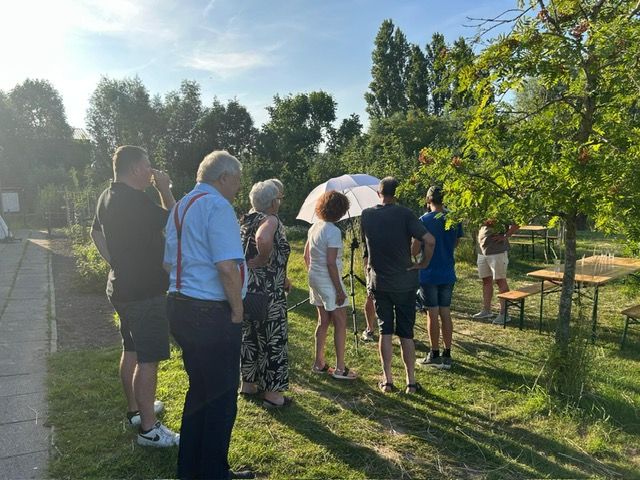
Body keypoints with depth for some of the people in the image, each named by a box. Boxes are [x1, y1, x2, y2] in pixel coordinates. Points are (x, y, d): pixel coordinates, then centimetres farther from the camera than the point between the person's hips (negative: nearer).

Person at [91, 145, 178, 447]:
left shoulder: (107, 197, 9)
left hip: (121, 287, 10)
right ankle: (148, 429, 6)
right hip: (145, 292, -10)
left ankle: (135, 409, 36)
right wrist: (164, 189, -7)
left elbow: (96, 233, 22)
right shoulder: (136, 200, -22)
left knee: (131, 351, 20)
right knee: (148, 359, -3)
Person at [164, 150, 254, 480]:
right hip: (211, 314, -10)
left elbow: (170, 263, 20)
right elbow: (227, 267, -24)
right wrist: (237, 309, -12)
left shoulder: (180, 207, 15)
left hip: (180, 306, 10)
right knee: (222, 397, 6)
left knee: (199, 389, 22)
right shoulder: (217, 206, -15)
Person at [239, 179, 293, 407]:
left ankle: (248, 382, 33)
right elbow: (263, 239, -40)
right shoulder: (270, 220, -15)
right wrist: (264, 260, -20)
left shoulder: (246, 219, 11)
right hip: (267, 291, -8)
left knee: (249, 335, 20)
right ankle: (272, 393, 13)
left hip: (245, 286, 8)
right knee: (273, 339, 3)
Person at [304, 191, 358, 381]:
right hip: (328, 281, -9)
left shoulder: (314, 227, 8)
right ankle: (340, 368, 8)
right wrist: (339, 290, -16)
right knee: (340, 324, 2)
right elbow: (331, 263, -21)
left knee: (323, 321, 18)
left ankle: (319, 363, 25)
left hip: (314, 279, 9)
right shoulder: (333, 231, -18)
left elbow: (306, 256, 15)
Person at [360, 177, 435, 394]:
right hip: (405, 282, -2)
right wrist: (424, 262, -7)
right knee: (406, 333, 8)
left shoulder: (367, 215, -1)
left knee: (385, 331, 12)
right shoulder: (404, 214, -12)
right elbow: (429, 240, -22)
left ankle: (387, 380, 16)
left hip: (378, 281, 2)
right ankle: (411, 382, 16)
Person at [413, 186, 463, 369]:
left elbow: (415, 249, -12)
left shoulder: (424, 220, -12)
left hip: (429, 274, -5)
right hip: (448, 273, 5)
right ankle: (447, 355, 16)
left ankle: (434, 355, 11)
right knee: (446, 313, 10)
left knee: (433, 314, 2)